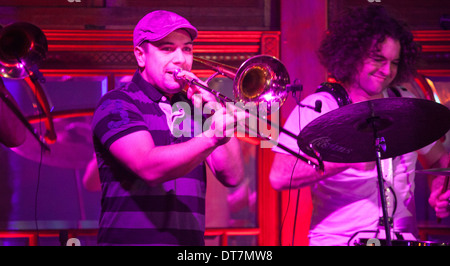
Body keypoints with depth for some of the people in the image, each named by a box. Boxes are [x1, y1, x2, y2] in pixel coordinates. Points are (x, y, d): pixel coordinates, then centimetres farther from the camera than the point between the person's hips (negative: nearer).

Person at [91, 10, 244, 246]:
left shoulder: (194, 107, 16)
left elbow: (232, 177, 6)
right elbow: (149, 168, -16)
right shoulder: (116, 105, 0)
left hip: (190, 239, 5)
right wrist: (211, 138, -28)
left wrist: (215, 111, -3)